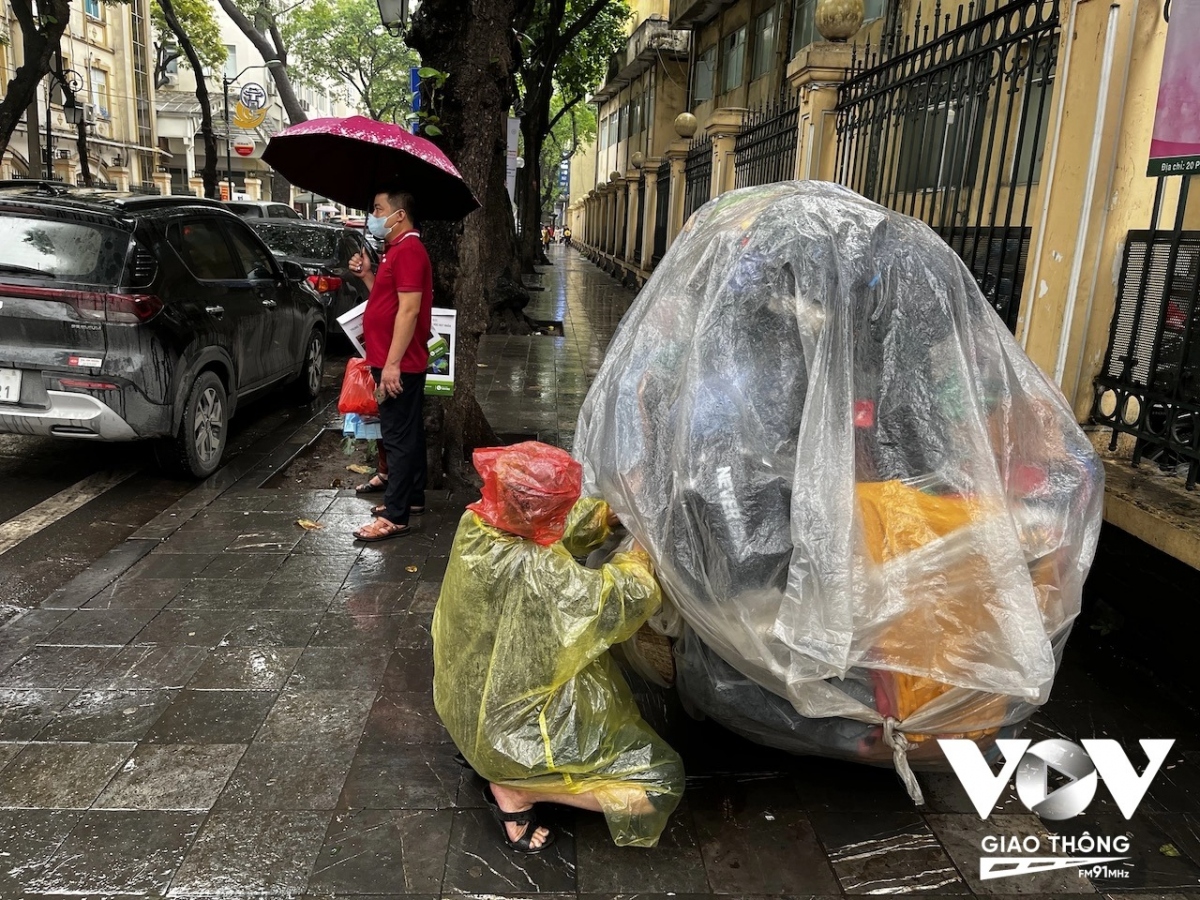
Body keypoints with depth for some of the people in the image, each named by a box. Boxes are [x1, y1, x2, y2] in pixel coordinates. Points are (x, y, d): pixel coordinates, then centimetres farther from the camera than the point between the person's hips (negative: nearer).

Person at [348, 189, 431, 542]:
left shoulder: (408, 250, -16)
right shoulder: (397, 249, 17)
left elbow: (409, 309, -23)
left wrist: (392, 363, -25)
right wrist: (367, 274, 7)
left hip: (399, 364, -11)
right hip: (400, 362, 11)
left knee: (398, 438, -8)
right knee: (407, 433, 17)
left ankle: (395, 518, -5)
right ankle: (412, 497, 28)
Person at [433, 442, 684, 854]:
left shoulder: (476, 522, -13)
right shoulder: (534, 573, -36)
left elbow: (563, 526, 5)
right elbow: (629, 598, -24)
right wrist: (640, 552, -6)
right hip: (513, 729, -8)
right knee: (662, 778, 0)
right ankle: (515, 789, 2)